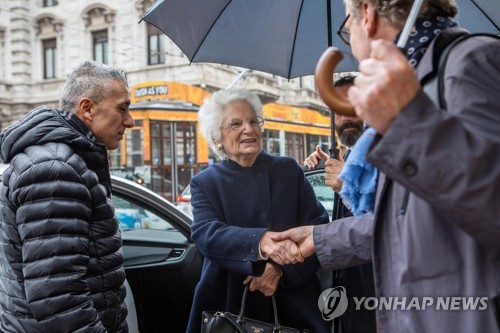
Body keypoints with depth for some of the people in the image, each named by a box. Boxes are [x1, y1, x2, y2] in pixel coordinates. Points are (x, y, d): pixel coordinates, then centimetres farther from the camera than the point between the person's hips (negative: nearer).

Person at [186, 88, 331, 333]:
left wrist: (281, 268, -21)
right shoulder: (204, 183, 0)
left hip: (294, 302, 1)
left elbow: (318, 226, -4)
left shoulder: (289, 170, 3)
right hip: (230, 306, -1)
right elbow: (205, 233, -17)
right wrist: (261, 241, -35)